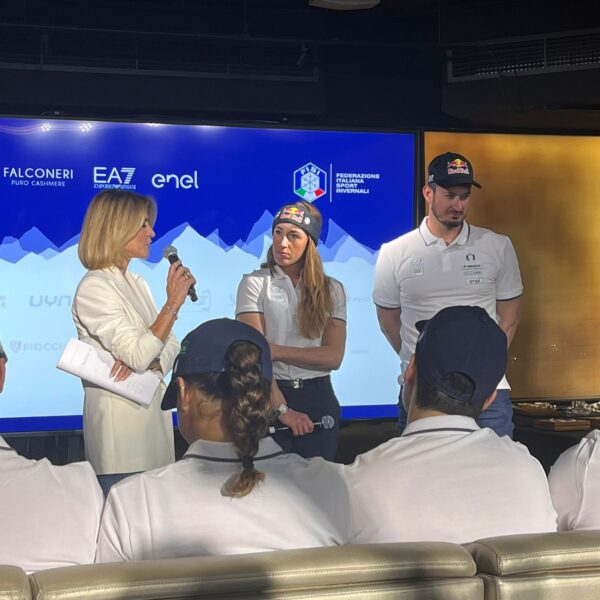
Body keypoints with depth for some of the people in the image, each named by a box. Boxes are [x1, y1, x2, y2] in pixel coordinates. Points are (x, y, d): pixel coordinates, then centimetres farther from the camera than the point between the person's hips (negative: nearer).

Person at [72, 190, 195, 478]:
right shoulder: (94, 288, -14)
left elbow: (170, 345, 8)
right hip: (119, 411, -8)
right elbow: (138, 356, -22)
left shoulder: (136, 283, 12)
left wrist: (145, 361, -13)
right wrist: (173, 303, -23)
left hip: (153, 406, 8)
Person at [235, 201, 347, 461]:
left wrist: (277, 350, -12)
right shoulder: (254, 283, -1)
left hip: (318, 398, 2)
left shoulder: (332, 289, 7)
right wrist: (282, 409, -18)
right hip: (270, 398, -2)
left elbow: (333, 357, -3)